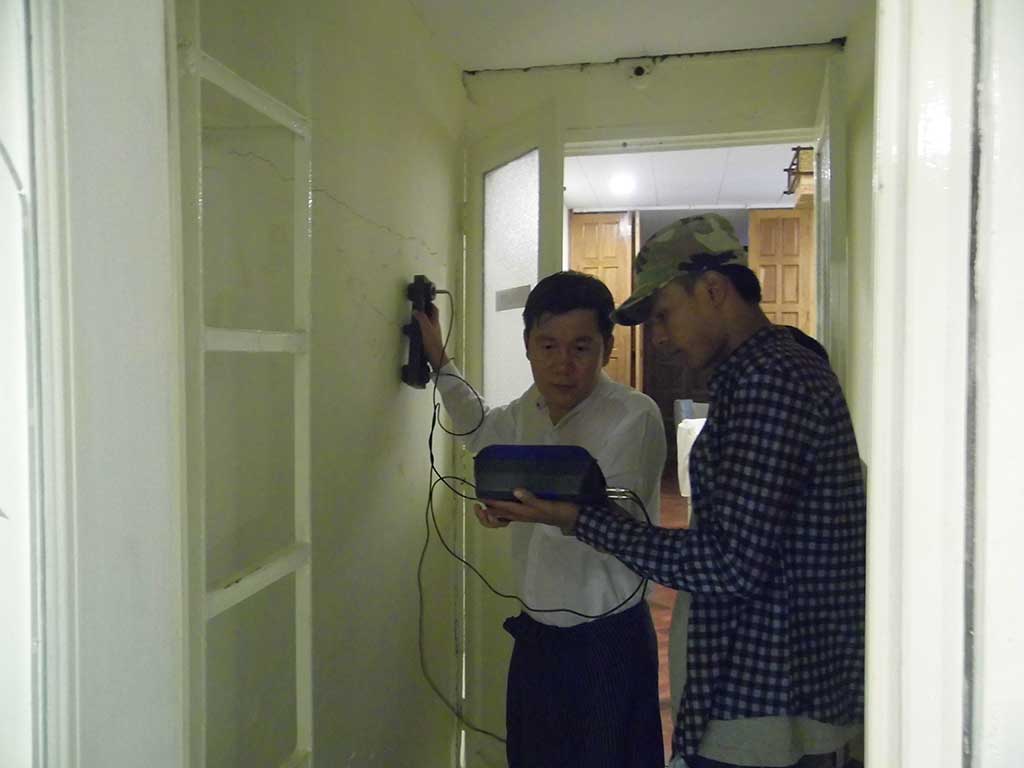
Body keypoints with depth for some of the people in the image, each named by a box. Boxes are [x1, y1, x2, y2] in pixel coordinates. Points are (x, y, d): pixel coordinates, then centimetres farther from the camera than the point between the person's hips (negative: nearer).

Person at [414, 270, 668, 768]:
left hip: (608, 640, -6)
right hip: (535, 633, 6)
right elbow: (482, 434, 24)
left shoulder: (635, 416, -19)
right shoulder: (529, 408, 2)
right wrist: (439, 363, 22)